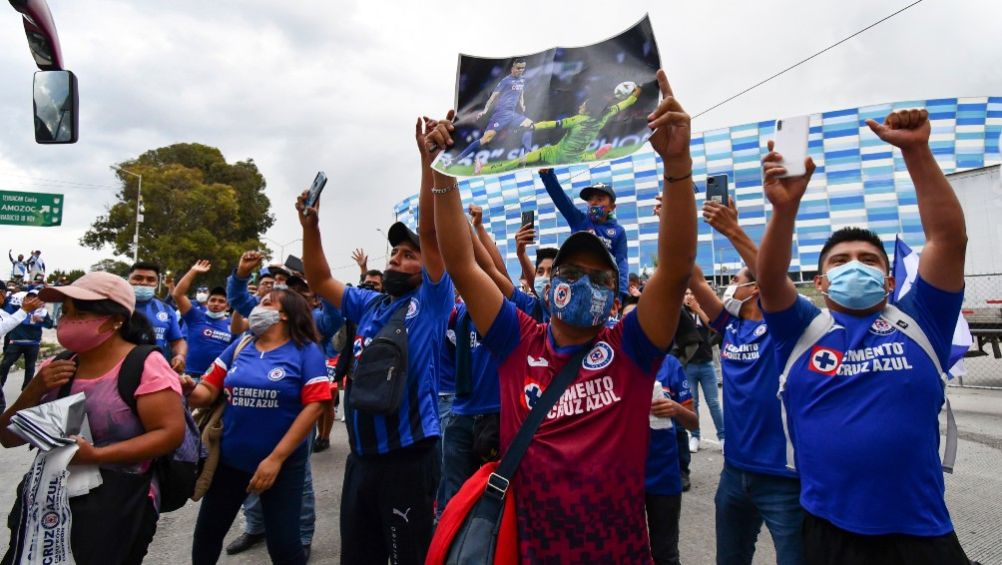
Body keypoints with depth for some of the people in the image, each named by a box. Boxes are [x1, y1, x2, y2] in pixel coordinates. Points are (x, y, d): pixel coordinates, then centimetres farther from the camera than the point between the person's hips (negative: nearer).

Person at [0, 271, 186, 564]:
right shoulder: (56, 368, 5)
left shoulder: (144, 365, -14)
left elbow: (171, 433, -20)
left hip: (119, 503, -6)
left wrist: (96, 455, -27)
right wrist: (34, 391, -10)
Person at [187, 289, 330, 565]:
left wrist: (276, 458, -18)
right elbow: (208, 392, 4)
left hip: (282, 463, -4)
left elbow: (314, 405, -16)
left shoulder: (306, 351, -10)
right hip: (229, 457, 5)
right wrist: (189, 389, -21)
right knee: (207, 532, 19)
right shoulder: (239, 347, 5)